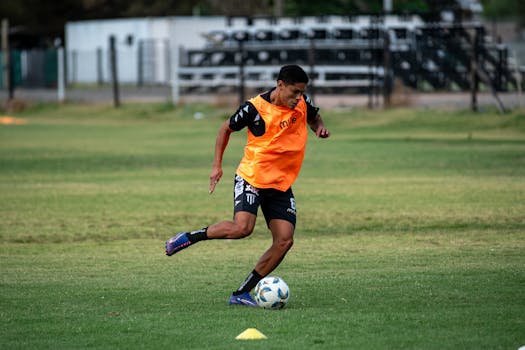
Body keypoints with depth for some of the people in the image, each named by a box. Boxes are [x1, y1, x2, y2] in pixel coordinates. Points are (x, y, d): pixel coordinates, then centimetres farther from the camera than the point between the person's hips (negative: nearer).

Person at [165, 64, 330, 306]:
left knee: (284, 240, -8)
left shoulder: (302, 103, -1)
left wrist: (319, 128, -1)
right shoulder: (255, 108, -15)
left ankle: (242, 293, 0)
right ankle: (189, 237, -4)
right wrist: (217, 165, -3)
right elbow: (226, 129, 0)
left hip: (282, 184, 6)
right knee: (242, 227, -28)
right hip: (251, 177, -6)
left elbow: (314, 118, 23)